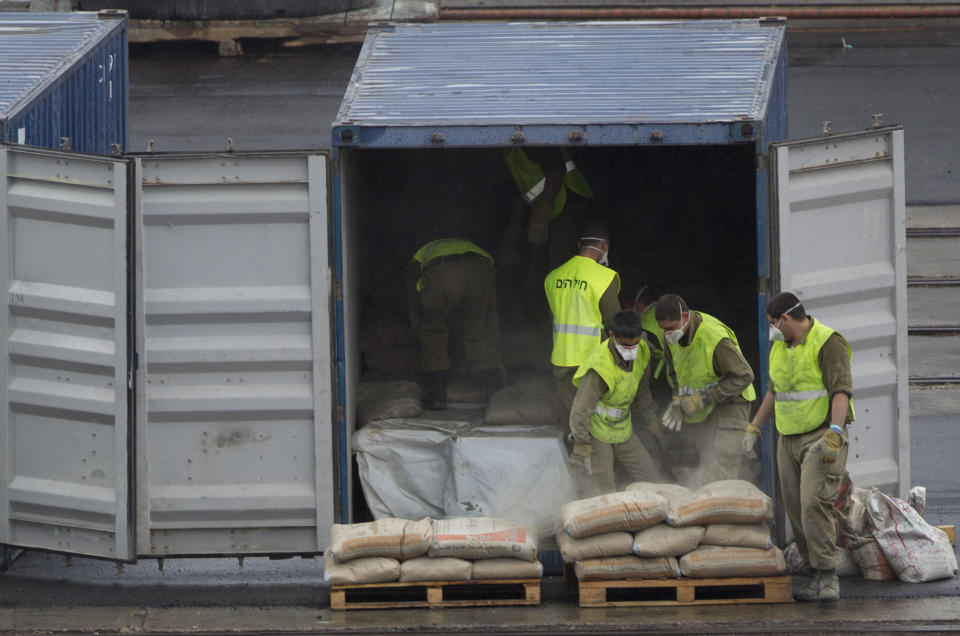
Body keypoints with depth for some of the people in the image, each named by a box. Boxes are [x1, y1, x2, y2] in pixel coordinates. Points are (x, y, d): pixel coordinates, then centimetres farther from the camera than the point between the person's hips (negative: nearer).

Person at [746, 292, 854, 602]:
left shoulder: (828, 343, -11)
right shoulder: (780, 346, 15)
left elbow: (841, 391, -19)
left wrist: (834, 433, -30)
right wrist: (754, 428, 25)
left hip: (822, 436, -8)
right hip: (789, 439, 8)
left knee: (815, 504, -19)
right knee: (796, 508, 3)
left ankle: (828, 578, -18)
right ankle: (817, 575, 8)